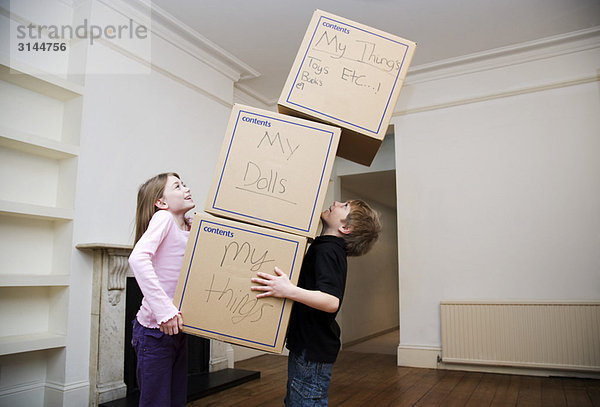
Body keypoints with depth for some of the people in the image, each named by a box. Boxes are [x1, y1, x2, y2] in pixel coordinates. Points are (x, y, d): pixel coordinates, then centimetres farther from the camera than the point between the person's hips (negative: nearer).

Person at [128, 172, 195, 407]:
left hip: (177, 329, 7)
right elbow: (138, 258, -29)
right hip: (155, 329, -7)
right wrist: (164, 310, -32)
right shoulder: (163, 218, -13)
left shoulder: (190, 229, 8)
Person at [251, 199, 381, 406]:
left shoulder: (327, 251, -21)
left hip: (313, 352, -10)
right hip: (305, 346, 10)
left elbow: (331, 302, -33)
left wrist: (289, 291, -40)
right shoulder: (330, 248, 9)